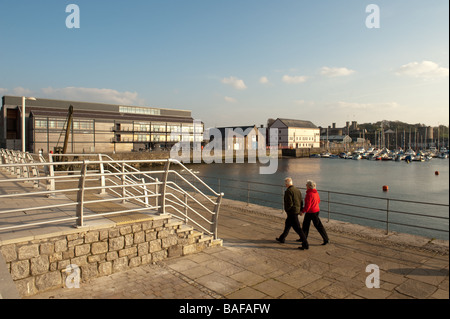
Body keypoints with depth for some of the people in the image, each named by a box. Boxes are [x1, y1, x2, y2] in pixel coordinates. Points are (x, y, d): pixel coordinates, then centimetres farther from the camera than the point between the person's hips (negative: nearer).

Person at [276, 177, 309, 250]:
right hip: (297, 211, 10)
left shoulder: (288, 191, -19)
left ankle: (305, 244, -3)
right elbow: (301, 201, 9)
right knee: (287, 225, 24)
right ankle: (282, 238, 39)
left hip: (292, 212, -10)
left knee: (297, 228, -5)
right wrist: (300, 210, 15)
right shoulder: (297, 190, 7)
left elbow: (289, 203, -24)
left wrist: (286, 209, -6)